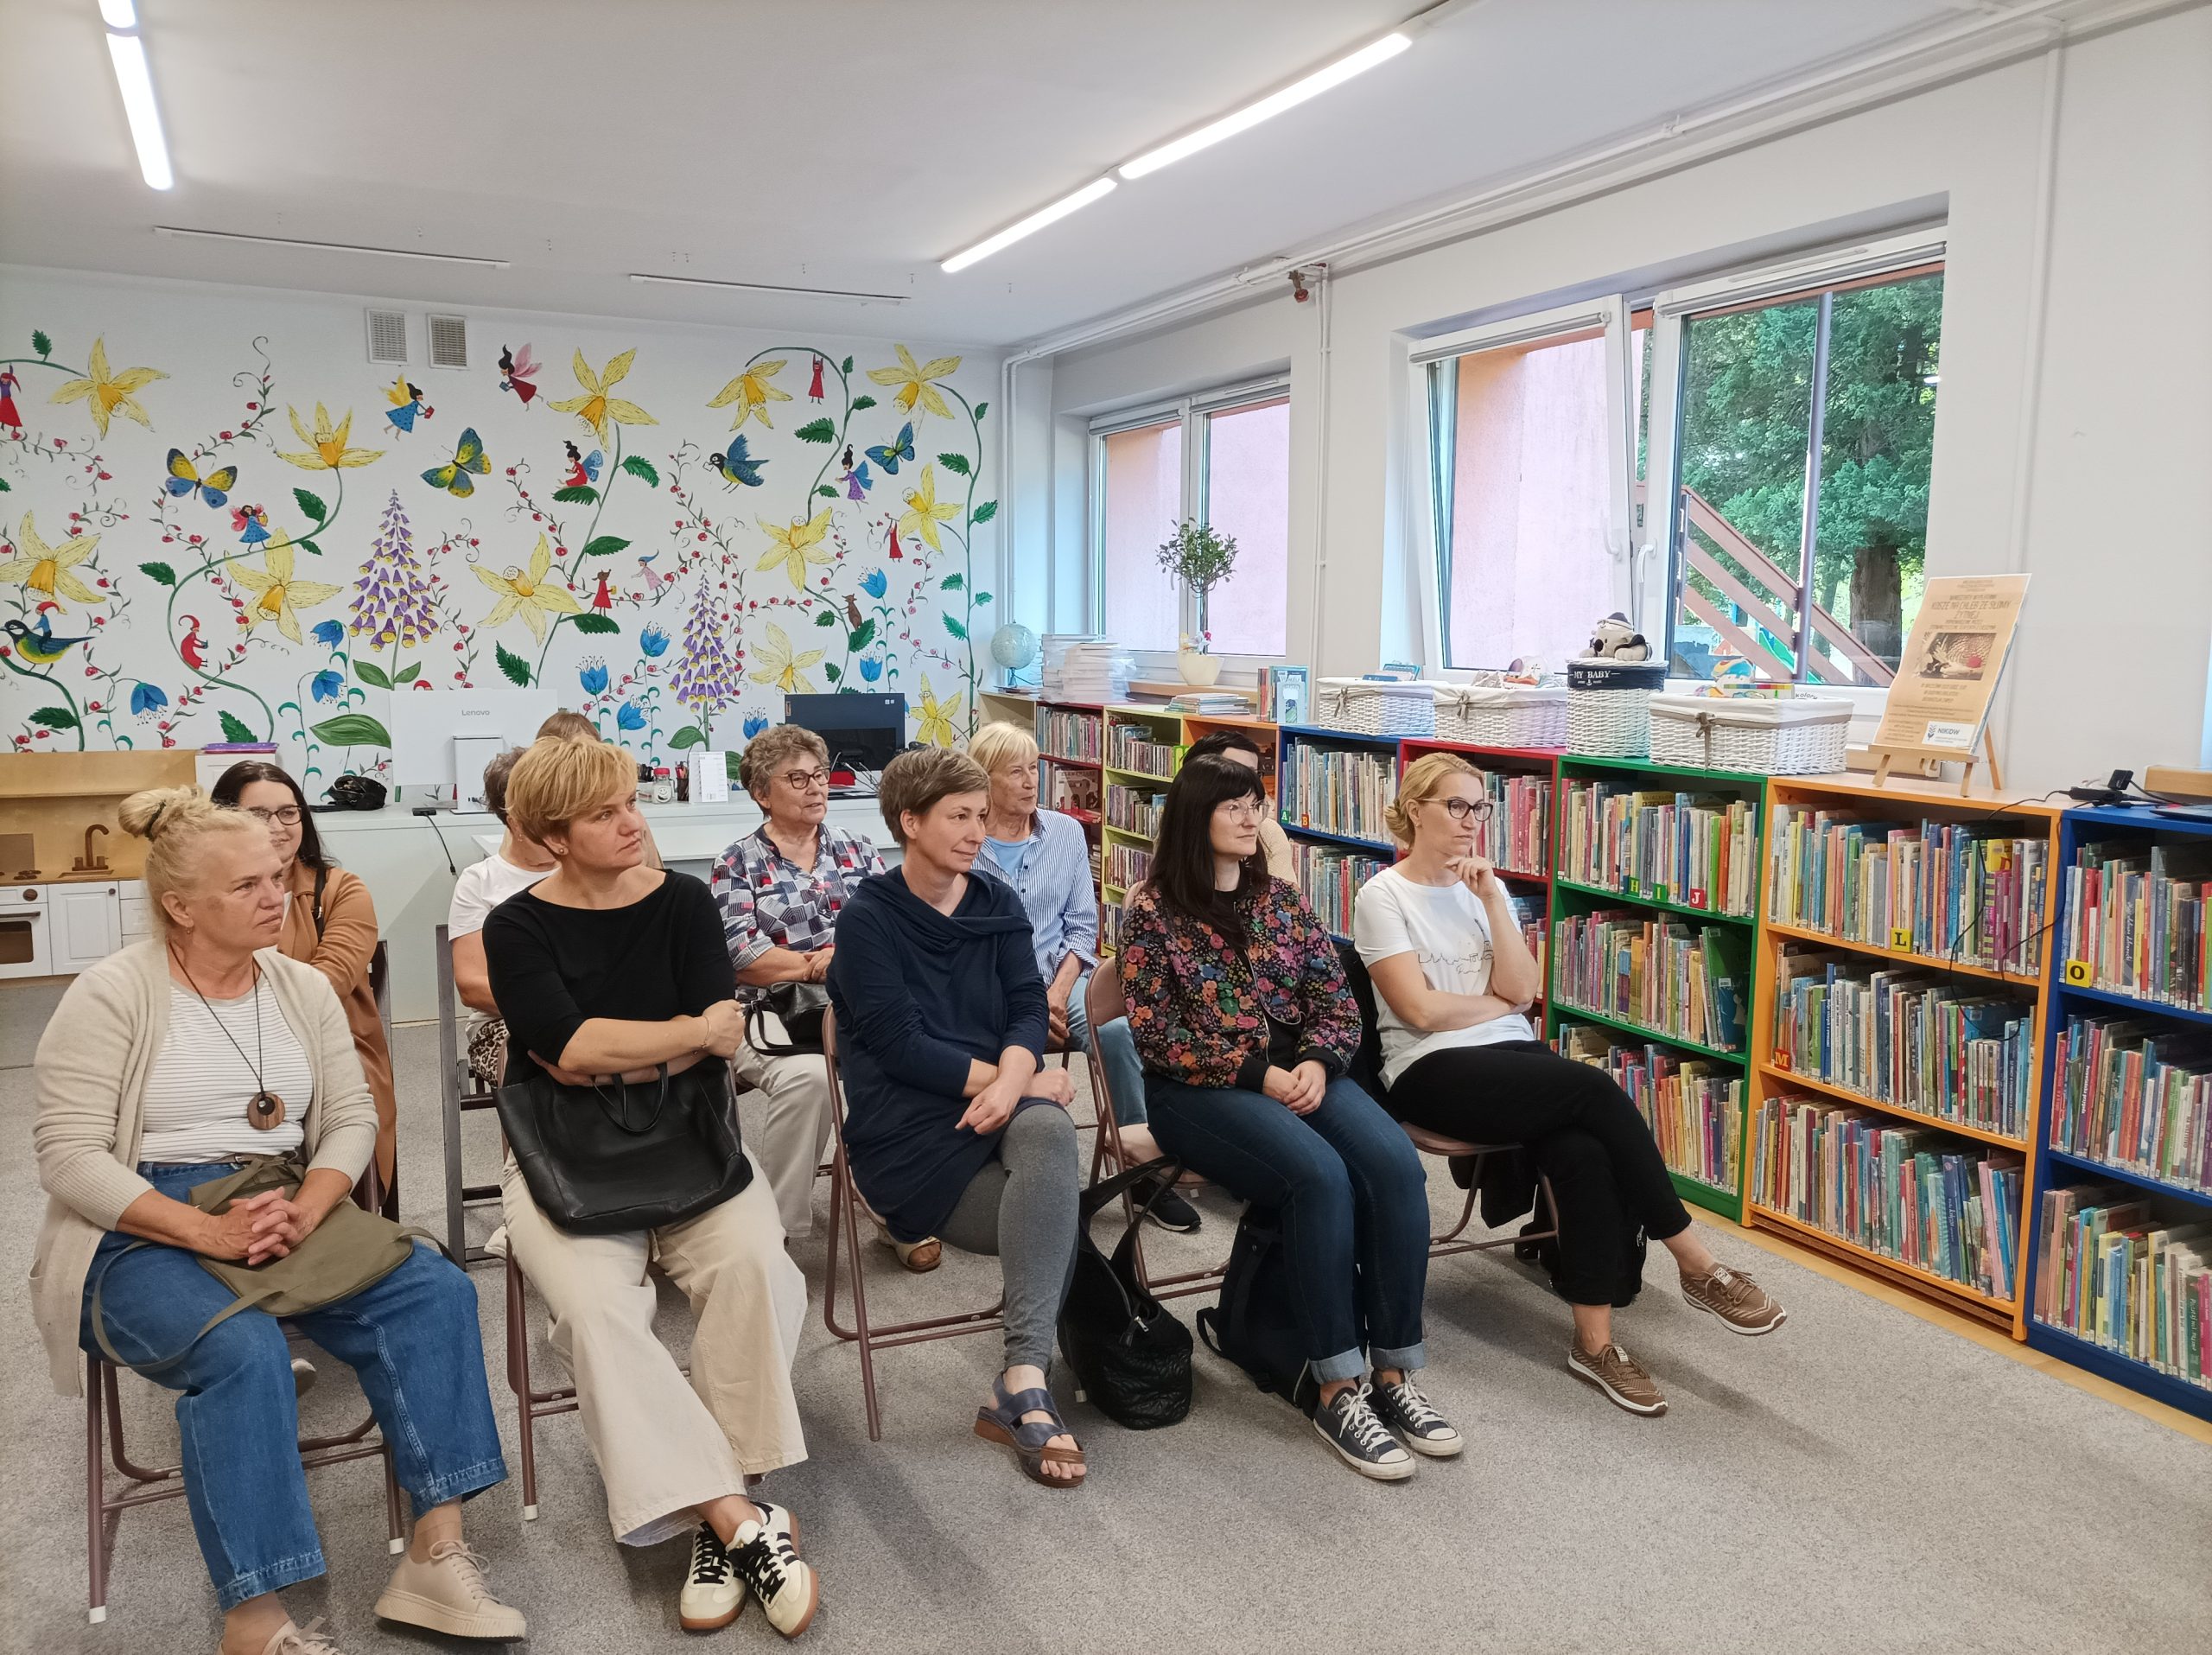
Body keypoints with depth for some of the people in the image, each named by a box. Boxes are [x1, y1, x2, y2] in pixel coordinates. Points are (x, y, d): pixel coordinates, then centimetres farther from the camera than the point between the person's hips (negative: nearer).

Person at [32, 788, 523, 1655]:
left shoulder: (304, 987, 8)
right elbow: (69, 1156, -12)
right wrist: (208, 1231, -24)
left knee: (435, 1291, -19)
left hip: (288, 1214, 5)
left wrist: (306, 1210, -16)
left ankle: (437, 1553, -16)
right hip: (143, 1234, -5)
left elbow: (352, 1118, 6)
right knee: (241, 1347, -35)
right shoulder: (112, 993, -7)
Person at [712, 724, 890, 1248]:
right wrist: (827, 963, -11)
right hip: (772, 1013, -3)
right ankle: (772, 1226, -20)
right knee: (807, 1075, -36)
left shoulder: (856, 849, 17)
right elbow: (741, 959, -7)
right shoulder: (739, 865, 7)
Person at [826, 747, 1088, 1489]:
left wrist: (1013, 1080, -20)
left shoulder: (998, 906, 13)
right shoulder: (867, 920, -2)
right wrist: (1013, 1078, -16)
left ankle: (1022, 1386, -30)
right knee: (1059, 1219, -25)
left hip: (994, 1110, 4)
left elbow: (1028, 1007, 2)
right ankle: (1026, 1388, -8)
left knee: (1048, 1128, -32)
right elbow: (900, 1044, -12)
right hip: (908, 1135, -4)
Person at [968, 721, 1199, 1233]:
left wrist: (1060, 989, -8)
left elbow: (1082, 925, 10)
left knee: (1115, 1028, -28)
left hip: (1059, 975, 3)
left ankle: (1142, 1164, -11)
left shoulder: (1067, 833, 10)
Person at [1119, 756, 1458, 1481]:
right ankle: (1338, 1389, -21)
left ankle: (1392, 1373, -14)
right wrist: (1258, 1076, -16)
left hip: (1299, 1073, 5)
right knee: (1320, 1176, -32)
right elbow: (1157, 1038, -8)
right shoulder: (1153, 913, -3)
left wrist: (1316, 1063, -11)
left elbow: (1336, 1001, 10)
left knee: (1396, 1166, -24)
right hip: (1200, 1089, -5)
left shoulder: (1279, 897, 11)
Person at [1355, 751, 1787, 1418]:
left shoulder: (1482, 886, 13)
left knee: (1585, 1153, -26)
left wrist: (1492, 900, -6)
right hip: (1432, 1071, -5)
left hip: (1513, 1055, 6)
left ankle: (1594, 1342, -19)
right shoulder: (1383, 897, -4)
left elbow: (1522, 991, 2)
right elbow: (1421, 1009, -13)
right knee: (1596, 1091, -26)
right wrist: (1497, 1004, 1)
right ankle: (1699, 1268, -15)